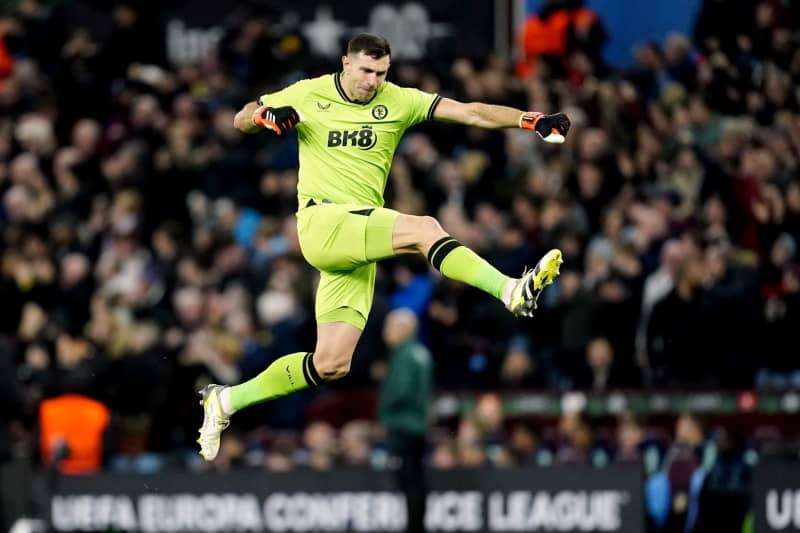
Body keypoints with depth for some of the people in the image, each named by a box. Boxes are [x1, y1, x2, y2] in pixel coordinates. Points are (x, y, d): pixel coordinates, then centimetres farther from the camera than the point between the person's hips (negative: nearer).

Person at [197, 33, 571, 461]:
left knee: (330, 365, -1)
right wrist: (267, 115, -7)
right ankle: (511, 292, -43)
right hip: (321, 222, -4)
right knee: (423, 229, -29)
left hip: (361, 240, 4)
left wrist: (531, 121, -12)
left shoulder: (399, 102, 8)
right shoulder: (309, 95, 6)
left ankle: (226, 401, 13)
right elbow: (241, 120, 16)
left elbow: (470, 113, 0)